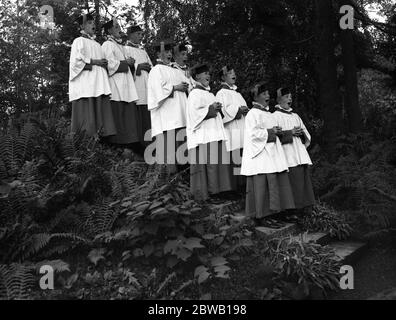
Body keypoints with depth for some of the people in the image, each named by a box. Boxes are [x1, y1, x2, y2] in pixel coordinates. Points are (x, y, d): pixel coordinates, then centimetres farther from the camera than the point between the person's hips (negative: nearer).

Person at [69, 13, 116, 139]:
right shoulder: (79, 41, 4)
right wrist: (94, 62, -10)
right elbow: (76, 62, -8)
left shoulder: (96, 44, 26)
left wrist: (105, 64, 6)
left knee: (100, 116, -2)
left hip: (99, 85, 7)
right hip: (85, 86, -7)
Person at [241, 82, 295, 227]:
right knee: (261, 185, -7)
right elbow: (252, 133, -18)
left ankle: (270, 215, 13)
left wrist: (276, 131, 9)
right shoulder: (253, 114, -8)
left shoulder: (268, 114, 20)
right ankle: (261, 217, -1)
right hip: (260, 155, -9)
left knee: (274, 184, 7)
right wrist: (269, 131, -14)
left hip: (271, 153, 9)